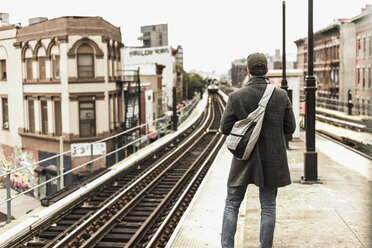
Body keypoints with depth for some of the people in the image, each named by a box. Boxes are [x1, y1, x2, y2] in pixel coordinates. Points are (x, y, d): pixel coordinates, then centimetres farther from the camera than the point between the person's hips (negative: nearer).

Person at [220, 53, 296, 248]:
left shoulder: (236, 97, -11)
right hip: (272, 160, 1)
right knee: (268, 206, 12)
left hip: (245, 159, -1)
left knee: (232, 204, 12)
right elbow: (290, 128, 0)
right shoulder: (281, 95, -6)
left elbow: (225, 128, -8)